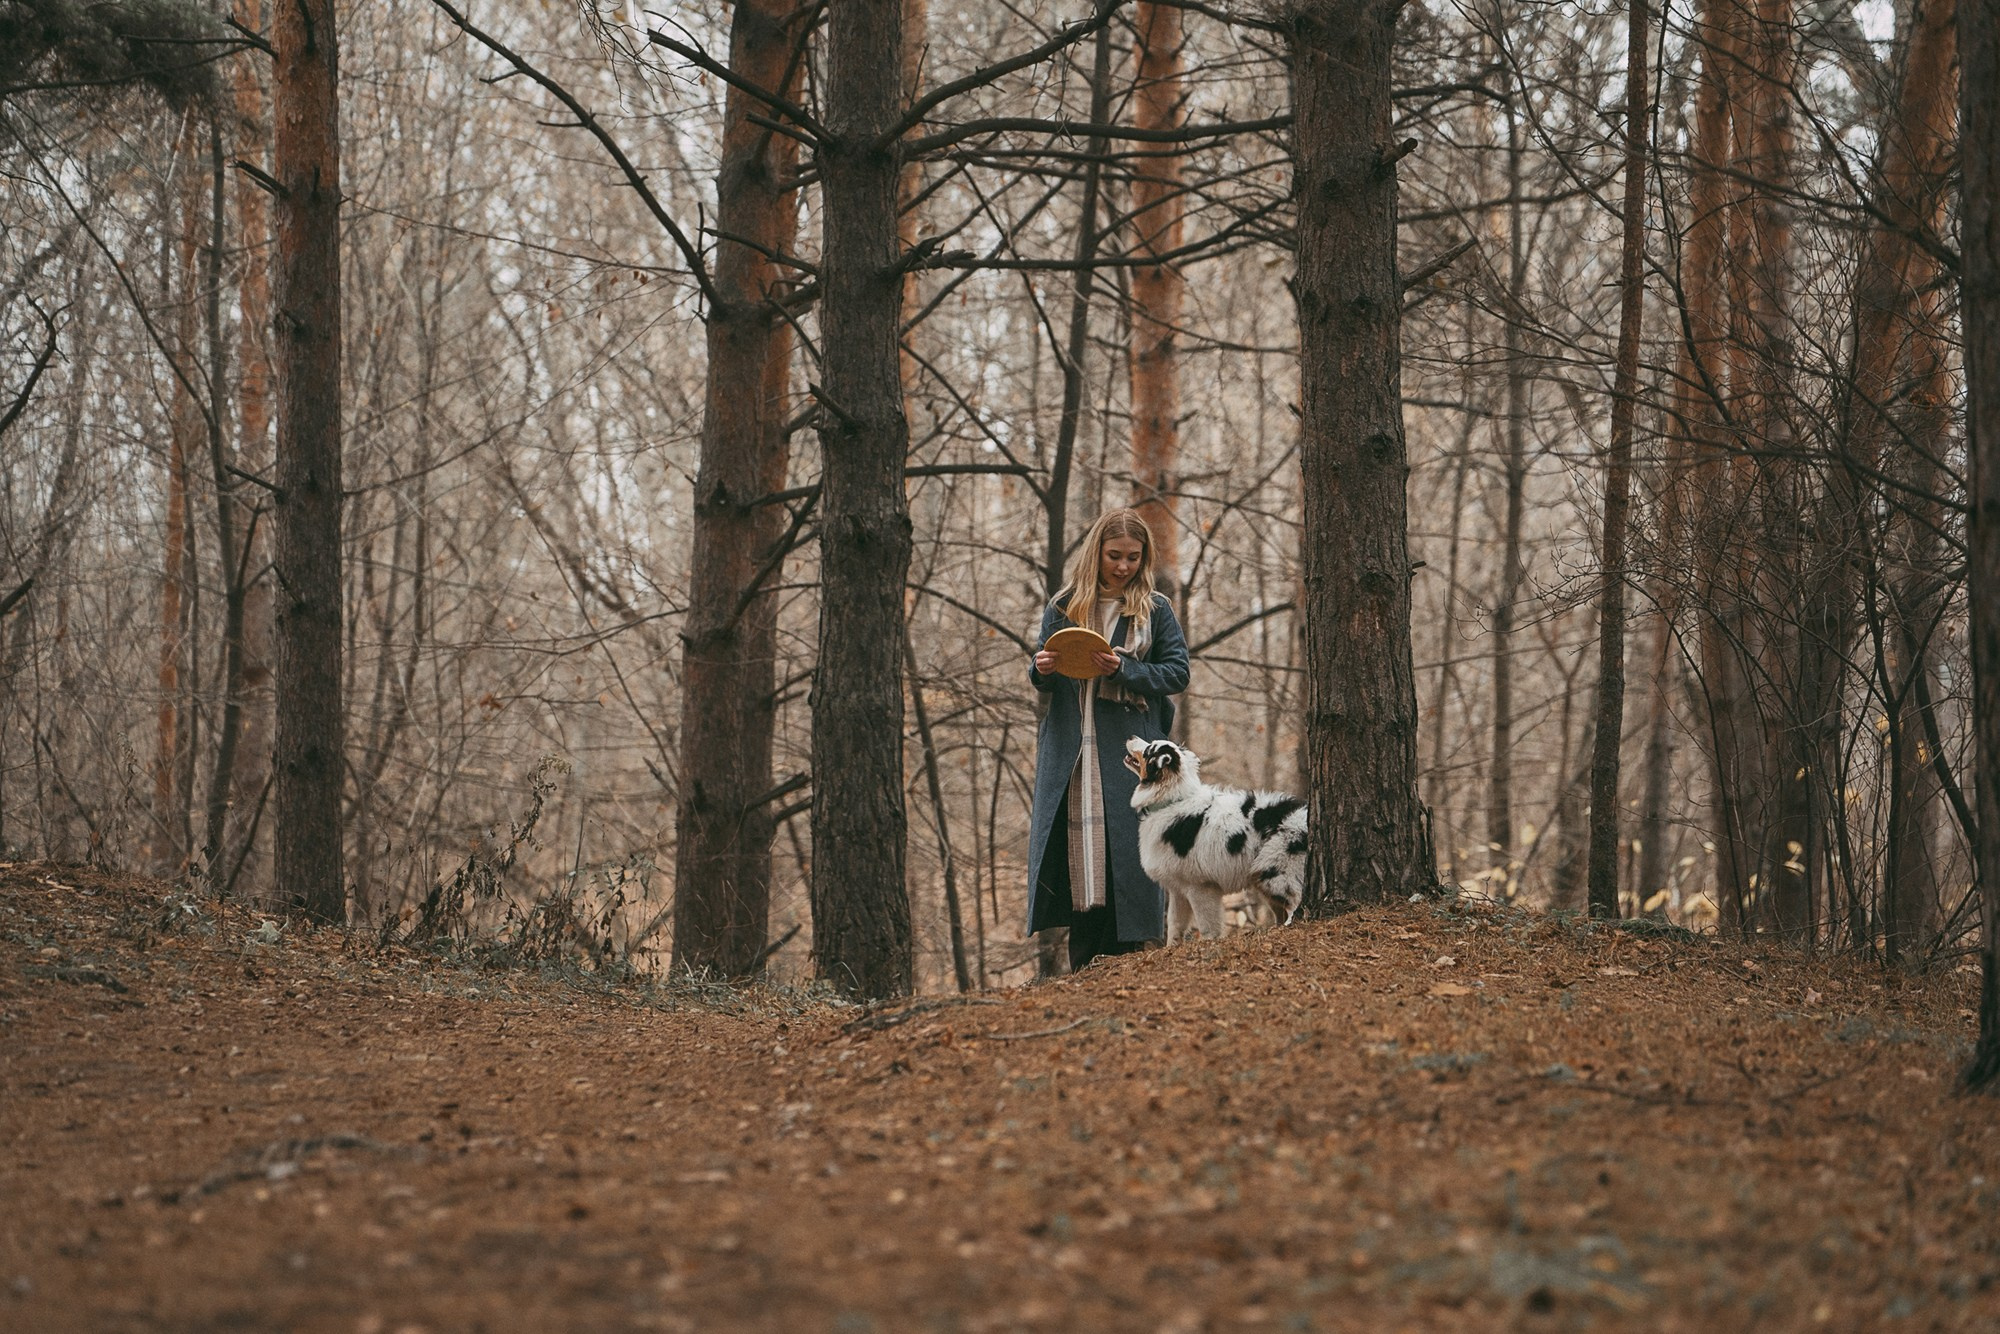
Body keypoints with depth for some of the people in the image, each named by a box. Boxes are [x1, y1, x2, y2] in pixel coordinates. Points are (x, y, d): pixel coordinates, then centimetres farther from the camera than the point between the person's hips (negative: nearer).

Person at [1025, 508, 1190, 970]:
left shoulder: (1155, 610, 5)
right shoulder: (1064, 607, 11)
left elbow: (1178, 673, 1)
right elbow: (1042, 679, 13)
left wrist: (1124, 671, -14)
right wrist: (1042, 669, -11)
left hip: (1129, 753, -2)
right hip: (1071, 751, 2)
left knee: (1125, 853, -7)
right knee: (1077, 854, 0)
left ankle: (1122, 958, -2)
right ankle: (1084, 969, 5)